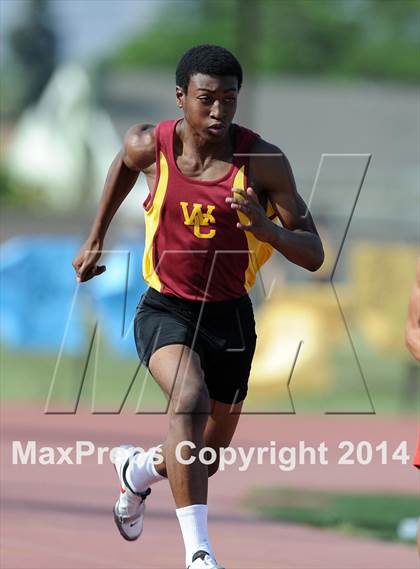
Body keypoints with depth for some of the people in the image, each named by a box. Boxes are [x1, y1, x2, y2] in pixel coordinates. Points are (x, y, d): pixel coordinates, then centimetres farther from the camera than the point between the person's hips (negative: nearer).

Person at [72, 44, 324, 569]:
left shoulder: (264, 161, -15)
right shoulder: (150, 146, -10)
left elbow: (313, 256, -13)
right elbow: (124, 164, 17)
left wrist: (268, 230, -33)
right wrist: (95, 240, 21)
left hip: (231, 316, 2)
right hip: (165, 309, -2)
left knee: (206, 459, 15)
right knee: (190, 397, -33)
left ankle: (139, 471, 52)